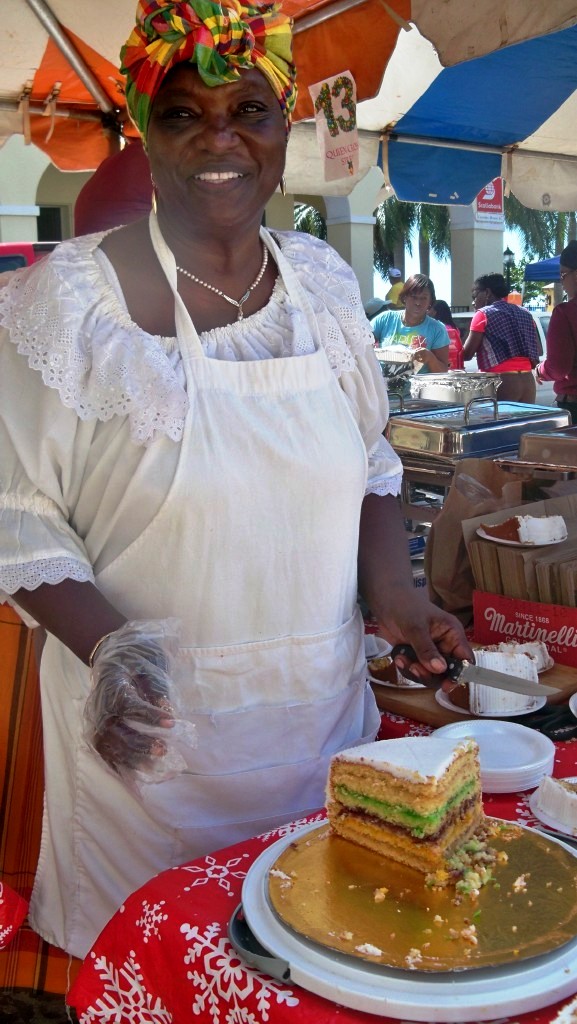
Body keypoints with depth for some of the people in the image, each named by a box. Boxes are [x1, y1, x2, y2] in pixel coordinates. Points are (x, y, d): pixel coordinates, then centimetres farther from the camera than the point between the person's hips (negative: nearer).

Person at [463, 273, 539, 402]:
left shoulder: (484, 314, 0)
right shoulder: (525, 313, 18)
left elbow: (467, 354, -1)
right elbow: (536, 353, 17)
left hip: (502, 382, -6)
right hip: (528, 381, 7)